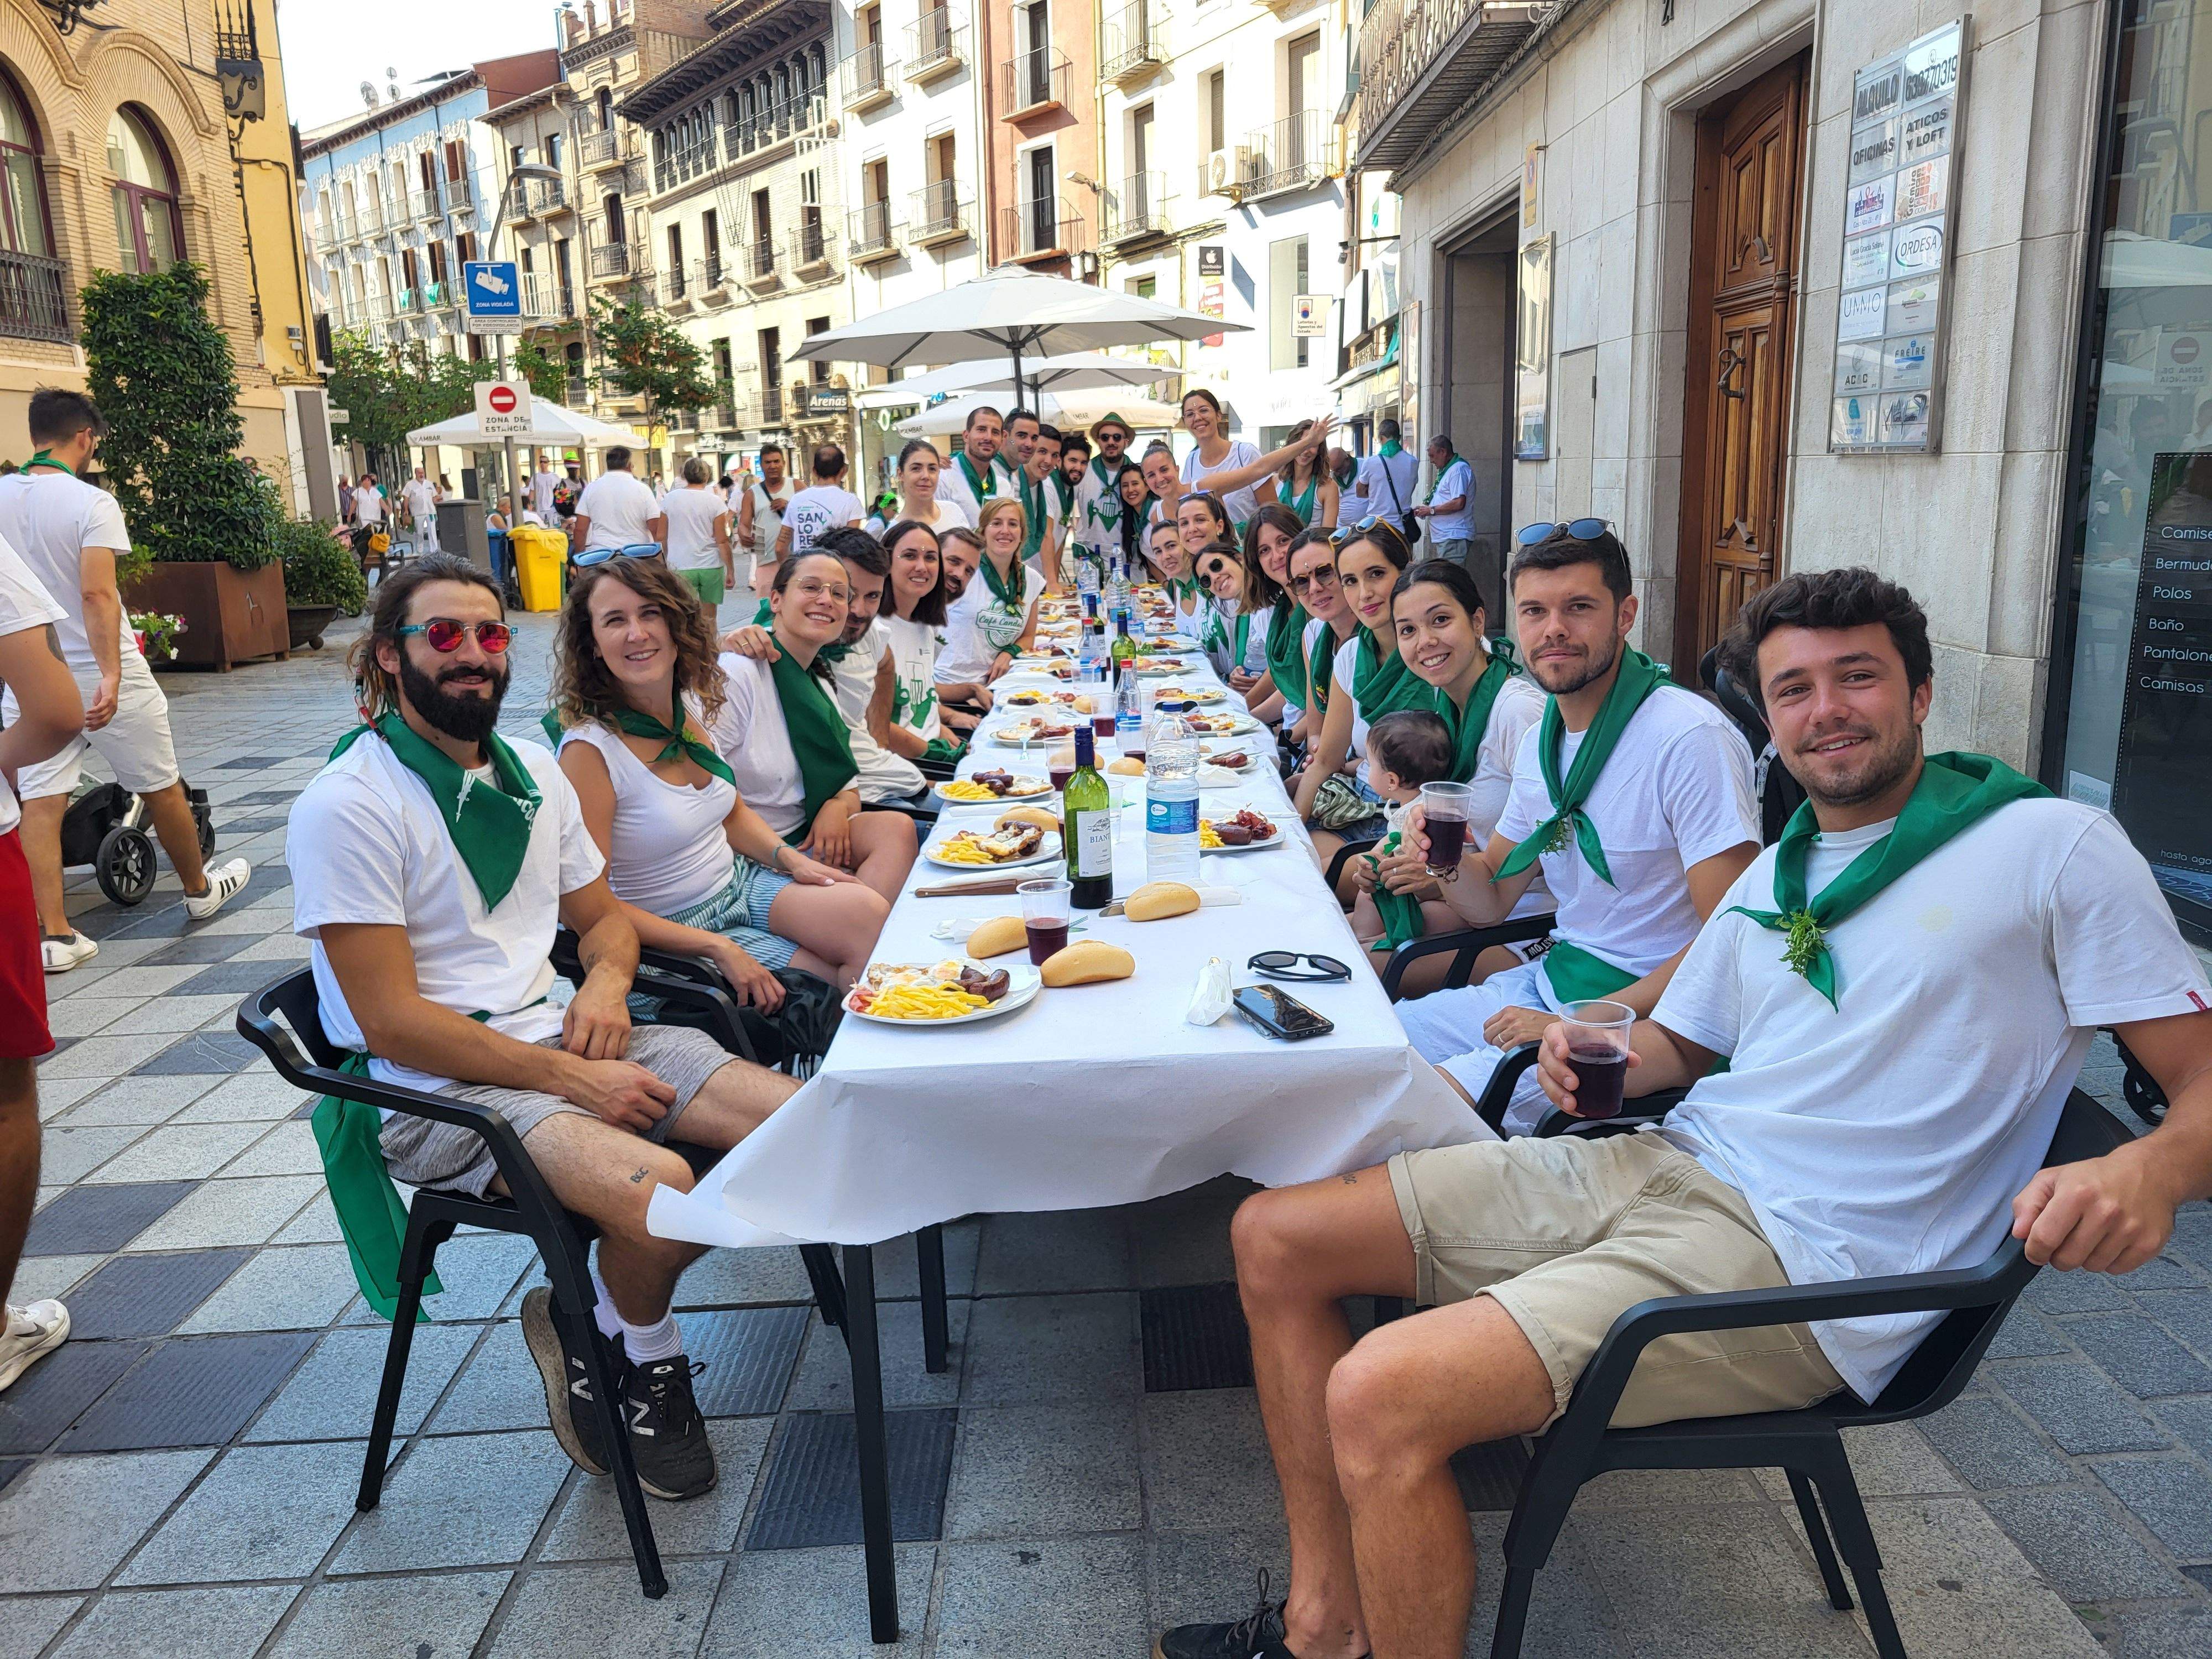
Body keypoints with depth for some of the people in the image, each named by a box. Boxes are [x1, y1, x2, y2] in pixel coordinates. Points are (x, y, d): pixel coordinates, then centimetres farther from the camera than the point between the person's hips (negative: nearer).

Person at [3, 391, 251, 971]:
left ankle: (53, 934, -1)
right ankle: (199, 889, 30)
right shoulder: (90, 502, -13)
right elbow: (97, 594, -24)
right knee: (161, 787, 13)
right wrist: (110, 675, -29)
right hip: (101, 673, -5)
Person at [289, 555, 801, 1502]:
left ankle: (594, 1326, 6)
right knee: (662, 1191, -32)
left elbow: (602, 916, 21)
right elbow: (392, 1023, -15)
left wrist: (605, 983, -3)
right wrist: (574, 1080, -19)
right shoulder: (346, 805, -11)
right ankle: (637, 1353, 4)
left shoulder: (532, 772, 11)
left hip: (555, 1040, 7)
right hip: (433, 1091, -7)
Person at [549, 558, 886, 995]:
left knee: (873, 914, -17)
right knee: (833, 982, -18)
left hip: (741, 881, 6)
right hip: (675, 930, -6)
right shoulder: (589, 749, -20)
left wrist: (789, 857, -4)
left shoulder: (690, 707, 1)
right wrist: (719, 949, -22)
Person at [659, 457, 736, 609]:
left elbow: (662, 537, 6)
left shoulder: (669, 499, 1)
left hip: (680, 567, 0)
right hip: (711, 567, 0)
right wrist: (730, 570, 1)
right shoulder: (715, 502, -4)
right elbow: (722, 541, -6)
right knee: (709, 619, 11)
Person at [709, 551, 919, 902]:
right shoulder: (739, 674, -14)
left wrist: (837, 807, -9)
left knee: (897, 827, -18)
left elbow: (848, 789, 16)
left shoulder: (818, 683, 13)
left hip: (803, 833, 8)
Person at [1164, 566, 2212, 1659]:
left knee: (1380, 1398, -28)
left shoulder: (2057, 848, -1)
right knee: (1273, 1239, 2)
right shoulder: (1772, 874, 18)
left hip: (1802, 1257, -8)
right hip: (1659, 1163, 8)